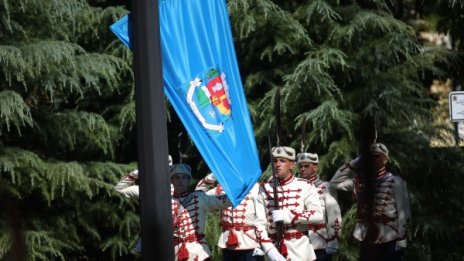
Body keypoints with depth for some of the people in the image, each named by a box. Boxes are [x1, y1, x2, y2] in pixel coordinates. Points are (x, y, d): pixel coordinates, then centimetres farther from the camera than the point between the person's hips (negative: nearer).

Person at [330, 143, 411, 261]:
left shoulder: (395, 182, -5)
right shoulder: (361, 181, 9)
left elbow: (404, 214, -7)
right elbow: (335, 182, 10)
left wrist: (401, 242, -12)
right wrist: (355, 164, 3)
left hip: (388, 243, -5)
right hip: (366, 241, 5)